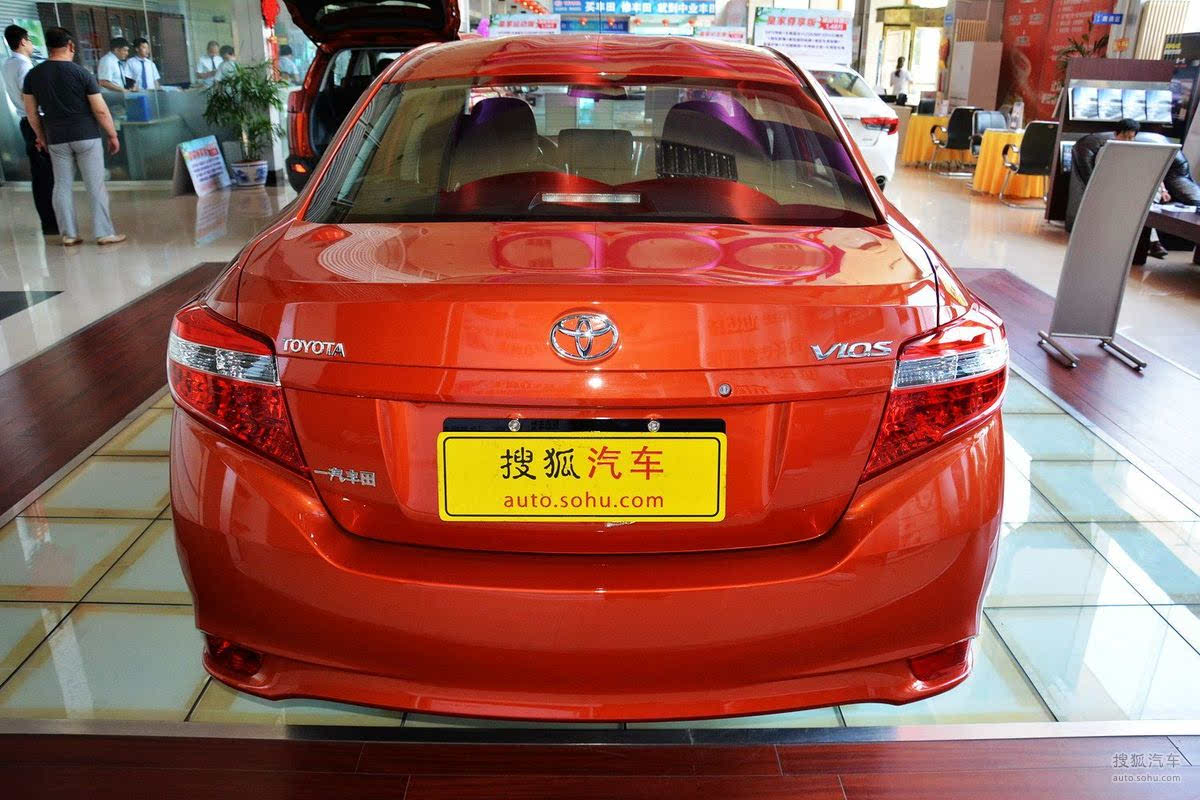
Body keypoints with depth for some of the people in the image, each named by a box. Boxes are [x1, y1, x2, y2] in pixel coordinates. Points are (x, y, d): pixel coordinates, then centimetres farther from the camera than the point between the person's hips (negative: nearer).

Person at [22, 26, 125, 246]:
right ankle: (104, 233, 0)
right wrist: (113, 136, 1)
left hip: (56, 139, 4)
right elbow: (101, 110, -9)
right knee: (96, 186, 0)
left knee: (62, 186, 9)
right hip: (86, 136, -4)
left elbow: (31, 111, 9)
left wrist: (41, 137, 21)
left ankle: (69, 234, 12)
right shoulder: (81, 73, -8)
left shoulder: (33, 75, 4)